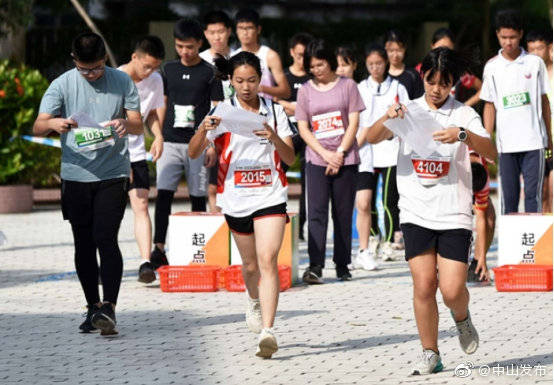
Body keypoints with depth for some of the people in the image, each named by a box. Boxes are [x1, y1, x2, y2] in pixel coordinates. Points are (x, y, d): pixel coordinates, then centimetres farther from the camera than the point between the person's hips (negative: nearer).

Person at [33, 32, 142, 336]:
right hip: (76, 174, 2)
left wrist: (126, 123, -22)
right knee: (83, 244, 7)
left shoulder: (122, 82, 3)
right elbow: (37, 127, -6)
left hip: (113, 173, -2)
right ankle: (93, 307, 19)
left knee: (105, 239, -14)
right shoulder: (62, 85, 1)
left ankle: (109, 308, -16)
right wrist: (54, 123, -30)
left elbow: (138, 126, 3)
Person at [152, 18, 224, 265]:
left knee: (198, 197, 3)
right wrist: (158, 138, 9)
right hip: (171, 142, 2)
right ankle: (159, 248, -14)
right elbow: (162, 105, 16)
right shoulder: (169, 70, 10)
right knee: (163, 193, -10)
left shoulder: (209, 73, 0)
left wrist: (212, 145, -6)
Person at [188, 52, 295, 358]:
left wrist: (274, 137, -19)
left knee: (267, 260, -16)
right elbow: (193, 153, -7)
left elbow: (290, 159, 0)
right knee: (250, 264, 15)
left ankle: (267, 331, -22)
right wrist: (203, 129, -27)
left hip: (270, 196, -1)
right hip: (236, 199, 1)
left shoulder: (274, 111, 3)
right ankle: (254, 302, 47)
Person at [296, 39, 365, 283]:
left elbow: (354, 123, 0)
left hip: (345, 159, 0)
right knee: (316, 212, -10)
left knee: (343, 213, 3)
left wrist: (339, 153, -9)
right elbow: (303, 128, 4)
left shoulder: (347, 86, 4)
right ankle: (315, 266, -16)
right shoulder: (306, 90, 8)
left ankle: (342, 265, 11)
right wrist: (326, 154, -8)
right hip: (316, 159, 0)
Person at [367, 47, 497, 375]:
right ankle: (430, 354, 9)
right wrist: (387, 118, -26)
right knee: (424, 286, -6)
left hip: (454, 215, -1)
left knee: (452, 290, -8)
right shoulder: (409, 111, 8)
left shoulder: (464, 114, 3)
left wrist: (464, 135, -29)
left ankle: (462, 318, 26)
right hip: (416, 213, 1)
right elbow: (372, 138, -5)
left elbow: (492, 152, -11)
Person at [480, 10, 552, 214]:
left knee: (533, 193, -4)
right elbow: (490, 106, 8)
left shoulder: (535, 63, 3)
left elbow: (544, 101, 9)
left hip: (534, 141, -1)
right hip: (506, 143, 1)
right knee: (508, 196, 4)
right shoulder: (492, 67, 4)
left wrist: (549, 136, 9)